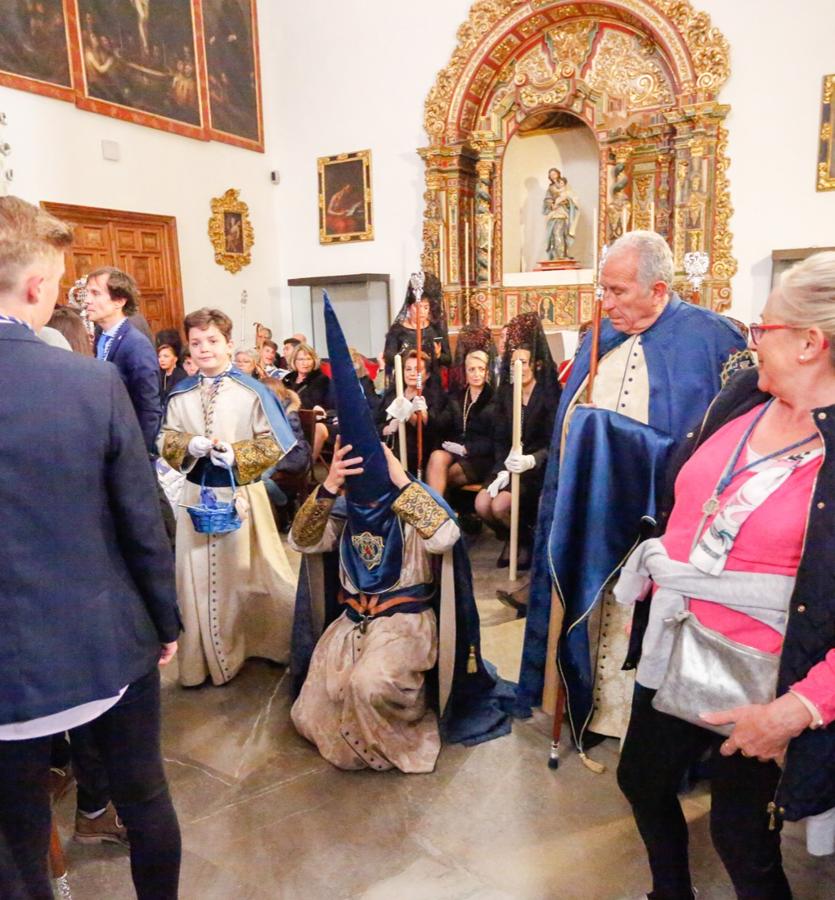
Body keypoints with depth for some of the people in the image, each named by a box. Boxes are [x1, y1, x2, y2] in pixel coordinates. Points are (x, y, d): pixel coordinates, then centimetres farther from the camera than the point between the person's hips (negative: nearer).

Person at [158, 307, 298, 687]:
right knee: (200, 576, 12)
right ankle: (206, 657, 28)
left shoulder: (251, 391, -9)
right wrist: (189, 446, -13)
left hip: (241, 494, -3)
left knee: (245, 573, 8)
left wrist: (236, 455, -20)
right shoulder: (180, 395, 3)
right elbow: (165, 440, 7)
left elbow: (273, 444, -9)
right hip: (196, 495, 4)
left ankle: (271, 642, 30)